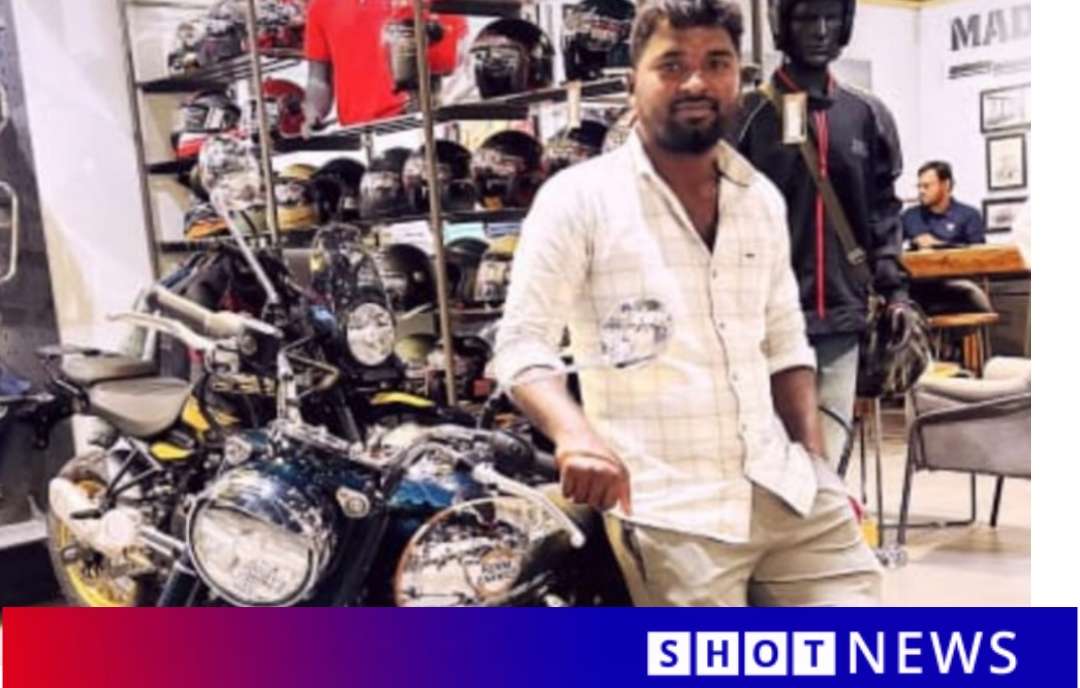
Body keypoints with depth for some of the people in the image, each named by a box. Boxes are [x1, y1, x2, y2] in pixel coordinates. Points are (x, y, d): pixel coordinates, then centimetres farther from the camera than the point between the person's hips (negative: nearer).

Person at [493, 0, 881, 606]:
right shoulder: (577, 198, -5)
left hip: (781, 486, 6)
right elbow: (522, 343, -10)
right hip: (668, 508, -5)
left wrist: (817, 464, 10)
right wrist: (574, 434, -29)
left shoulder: (762, 200, 13)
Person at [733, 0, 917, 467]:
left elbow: (883, 210, 17)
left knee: (826, 459, 5)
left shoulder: (869, 117, 14)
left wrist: (894, 288, 5)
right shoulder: (748, 115, 1)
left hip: (841, 316, 4)